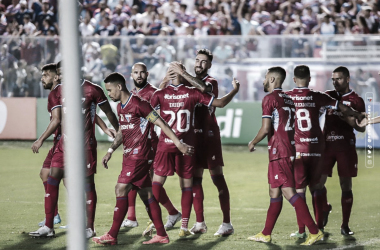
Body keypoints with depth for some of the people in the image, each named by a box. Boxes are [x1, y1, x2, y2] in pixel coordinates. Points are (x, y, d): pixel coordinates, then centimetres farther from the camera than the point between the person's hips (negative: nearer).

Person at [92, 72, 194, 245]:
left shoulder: (138, 105, -15)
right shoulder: (120, 107, 13)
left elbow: (161, 124, -15)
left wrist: (179, 144, -17)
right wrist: (111, 151, 18)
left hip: (138, 155, -9)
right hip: (129, 156, 9)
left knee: (121, 190, -11)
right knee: (147, 194, 9)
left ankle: (112, 236, -9)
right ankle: (162, 235, 11)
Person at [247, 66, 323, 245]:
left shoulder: (270, 98, -9)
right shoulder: (288, 99, 17)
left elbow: (266, 129, -14)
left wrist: (253, 143, 2)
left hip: (278, 153, -9)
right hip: (289, 150, 9)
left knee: (289, 192, -12)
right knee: (274, 193, 14)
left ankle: (315, 231, -18)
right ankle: (266, 234, 20)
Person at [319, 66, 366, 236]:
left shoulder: (356, 100, 2)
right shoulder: (329, 96, 10)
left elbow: (362, 128, 2)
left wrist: (350, 120, -16)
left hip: (346, 146, -3)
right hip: (327, 144, 3)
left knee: (346, 186, 1)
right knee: (317, 182, -5)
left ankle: (345, 225, 9)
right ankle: (325, 208, 25)